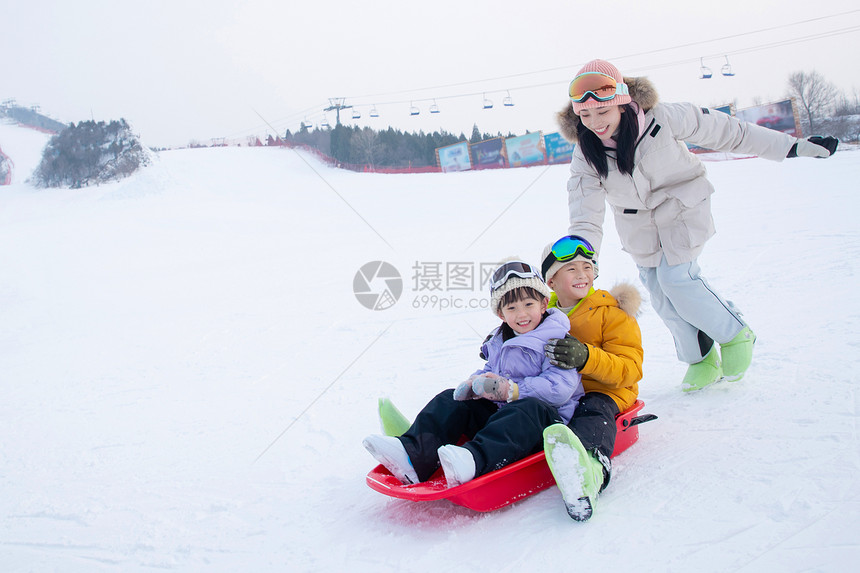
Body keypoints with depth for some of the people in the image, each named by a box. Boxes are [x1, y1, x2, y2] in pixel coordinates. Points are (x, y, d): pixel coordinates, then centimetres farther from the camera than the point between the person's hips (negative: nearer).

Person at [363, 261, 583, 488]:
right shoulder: (499, 342, 14)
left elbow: (560, 388, -20)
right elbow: (490, 371, 23)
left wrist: (512, 391, -25)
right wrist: (474, 382, -2)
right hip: (498, 414, 7)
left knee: (531, 408, -39)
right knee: (452, 400, -4)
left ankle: (476, 458, -62)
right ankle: (413, 454, -26)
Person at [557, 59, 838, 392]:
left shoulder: (661, 119, -26)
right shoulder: (586, 154, -19)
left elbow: (725, 131, -15)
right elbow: (586, 214, -23)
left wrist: (791, 146, -8)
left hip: (681, 210, -4)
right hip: (639, 226, 4)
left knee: (675, 278, -16)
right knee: (658, 292, 5)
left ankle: (735, 335, 10)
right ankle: (701, 357, 27)